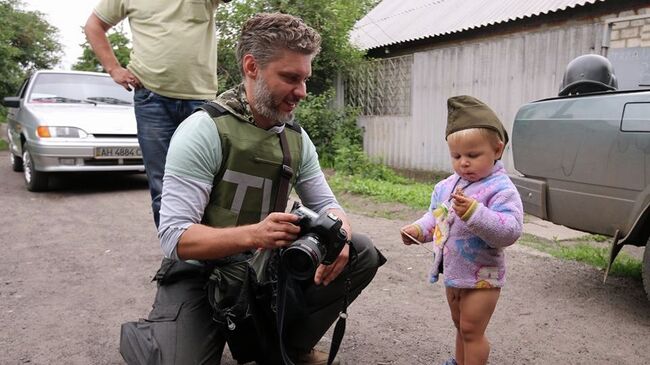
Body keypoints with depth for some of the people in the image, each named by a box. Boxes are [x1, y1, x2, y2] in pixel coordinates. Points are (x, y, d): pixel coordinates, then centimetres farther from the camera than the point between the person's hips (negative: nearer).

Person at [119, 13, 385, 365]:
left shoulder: (297, 138, 0)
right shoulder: (204, 131, -19)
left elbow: (326, 204, 4)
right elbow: (174, 236, -23)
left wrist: (338, 236, -21)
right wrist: (252, 234, -41)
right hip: (200, 272, -5)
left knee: (361, 253, -8)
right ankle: (140, 336, 10)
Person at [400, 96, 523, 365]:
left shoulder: (501, 189, -20)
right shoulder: (447, 186, 2)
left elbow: (510, 231, -31)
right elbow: (435, 217, 15)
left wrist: (474, 212, -41)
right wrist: (418, 230, -4)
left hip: (481, 278, -7)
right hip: (453, 273, 8)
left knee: (471, 331, 3)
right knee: (461, 327, 25)